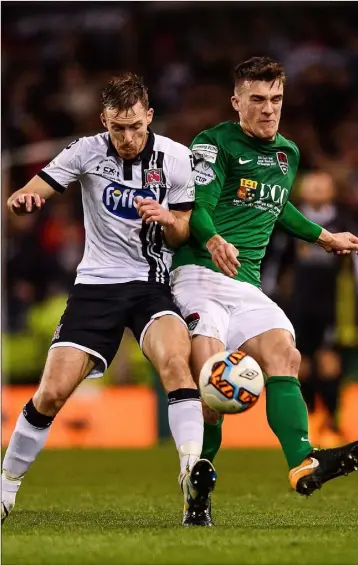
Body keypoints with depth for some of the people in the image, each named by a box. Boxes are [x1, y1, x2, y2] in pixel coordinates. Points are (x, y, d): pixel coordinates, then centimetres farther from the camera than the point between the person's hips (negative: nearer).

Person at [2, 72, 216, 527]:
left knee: (175, 359, -31)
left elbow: (182, 234, 5)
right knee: (52, 392, -8)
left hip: (151, 285, 0)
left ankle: (192, 476, -37)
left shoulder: (175, 157, -2)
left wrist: (166, 219, -18)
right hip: (95, 284, 0)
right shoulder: (87, 151, -4)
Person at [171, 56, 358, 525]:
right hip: (200, 276, -6)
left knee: (283, 353, -19)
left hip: (247, 285, 6)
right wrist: (213, 240, -35)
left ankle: (303, 464, -34)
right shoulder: (214, 144, -2)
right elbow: (194, 206, -14)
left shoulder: (288, 154, 21)